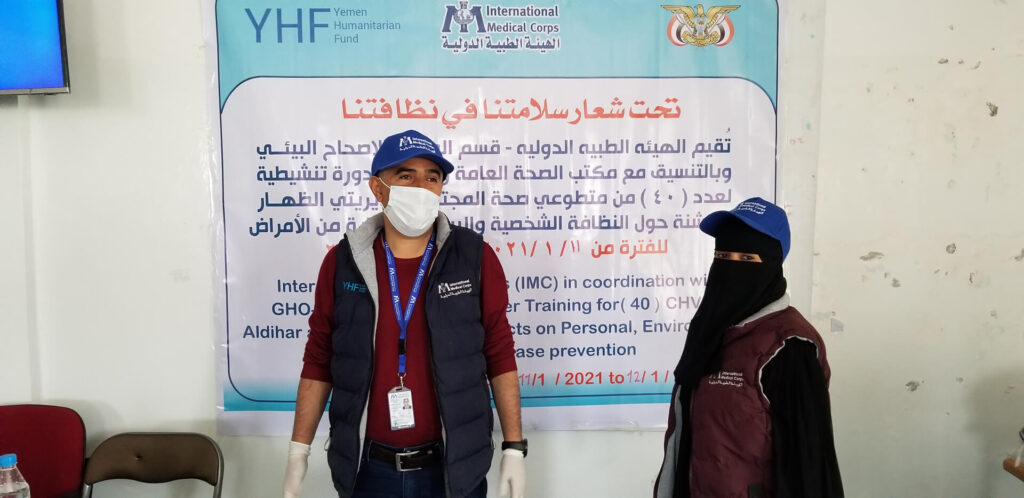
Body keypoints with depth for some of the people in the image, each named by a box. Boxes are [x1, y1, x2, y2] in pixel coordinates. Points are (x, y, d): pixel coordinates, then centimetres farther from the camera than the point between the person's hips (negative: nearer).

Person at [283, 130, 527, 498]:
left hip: (454, 466, -1)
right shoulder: (342, 262, -2)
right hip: (367, 468, 2)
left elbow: (500, 355, -3)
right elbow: (319, 361, 4)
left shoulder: (475, 257, -6)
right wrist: (298, 451, 2)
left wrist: (514, 448, -4)